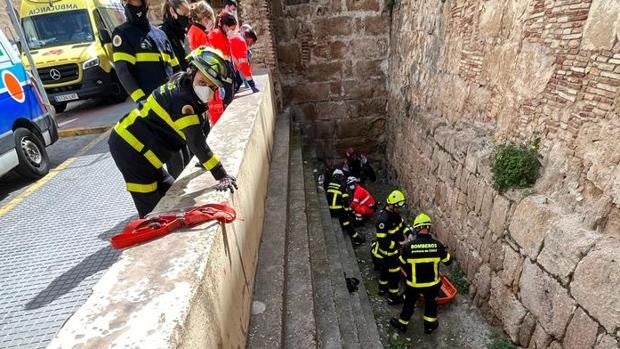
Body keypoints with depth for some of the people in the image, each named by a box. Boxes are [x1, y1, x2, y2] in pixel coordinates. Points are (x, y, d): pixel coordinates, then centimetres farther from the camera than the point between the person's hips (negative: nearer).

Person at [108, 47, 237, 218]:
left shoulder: (181, 81, 2)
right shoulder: (182, 100, -25)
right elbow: (197, 143, -27)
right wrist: (222, 176, -25)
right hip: (130, 149, -9)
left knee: (168, 195, 17)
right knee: (151, 211, -5)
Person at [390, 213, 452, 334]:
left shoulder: (408, 247, -23)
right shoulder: (438, 245, -20)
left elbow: (402, 264, -7)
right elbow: (448, 261, -2)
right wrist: (443, 251, 18)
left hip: (414, 283, -1)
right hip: (432, 283, 1)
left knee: (409, 303, 24)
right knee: (431, 303, 28)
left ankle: (402, 324, 43)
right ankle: (430, 325, 47)